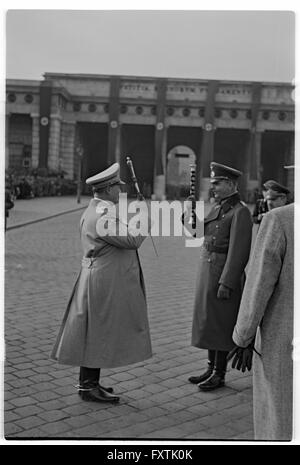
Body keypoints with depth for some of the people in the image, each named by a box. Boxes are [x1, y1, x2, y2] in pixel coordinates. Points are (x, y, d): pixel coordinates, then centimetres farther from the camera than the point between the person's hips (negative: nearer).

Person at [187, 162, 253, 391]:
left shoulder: (240, 211, -14)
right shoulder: (218, 207, 13)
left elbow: (239, 251, -20)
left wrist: (226, 283, -22)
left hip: (225, 274, -9)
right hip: (208, 271, 9)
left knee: (221, 324, 0)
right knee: (208, 322, 14)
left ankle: (220, 374, 12)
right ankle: (212, 368, 26)